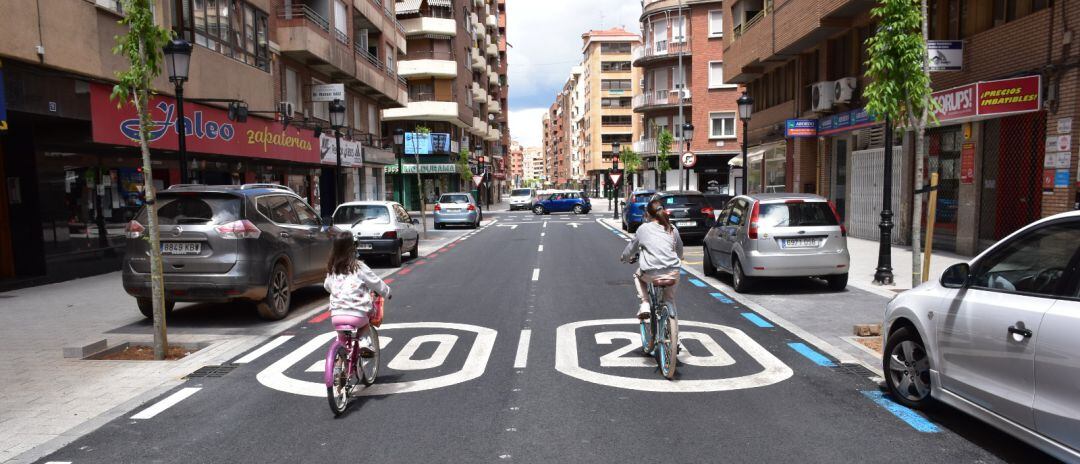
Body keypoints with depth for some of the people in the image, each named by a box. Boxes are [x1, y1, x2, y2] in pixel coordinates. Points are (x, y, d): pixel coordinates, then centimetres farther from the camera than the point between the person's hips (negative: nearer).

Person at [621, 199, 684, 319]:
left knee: (638, 276, 32)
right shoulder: (672, 229, 13)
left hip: (651, 274, -2)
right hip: (673, 273, 2)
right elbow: (680, 250, 26)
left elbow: (631, 249, 16)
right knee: (669, 299, 27)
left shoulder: (643, 228, 6)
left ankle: (645, 304, 15)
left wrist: (625, 258, 37)